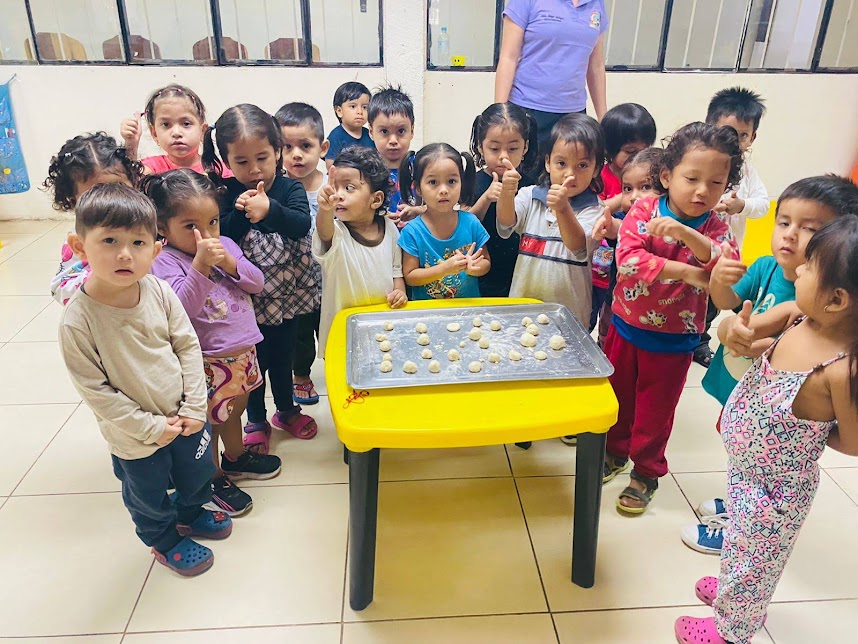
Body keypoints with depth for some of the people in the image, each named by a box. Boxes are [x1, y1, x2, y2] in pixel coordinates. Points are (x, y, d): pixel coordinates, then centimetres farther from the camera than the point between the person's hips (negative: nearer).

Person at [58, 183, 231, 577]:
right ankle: (165, 541, 51)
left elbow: (188, 346, -6)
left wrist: (194, 407, -10)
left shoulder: (159, 292, -15)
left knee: (198, 473, 28)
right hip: (135, 436, -4)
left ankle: (191, 513, 59)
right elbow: (94, 389, -19)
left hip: (185, 416, 4)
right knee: (149, 497, 21)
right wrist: (149, 426, -17)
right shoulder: (77, 321, -26)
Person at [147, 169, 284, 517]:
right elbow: (181, 308, -29)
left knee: (236, 410, 28)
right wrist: (200, 265, -36)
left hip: (243, 351, 7)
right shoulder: (166, 261, -18)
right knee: (208, 423, 12)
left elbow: (257, 283, -3)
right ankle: (213, 480, 34)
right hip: (208, 362, -7)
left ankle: (236, 457, 52)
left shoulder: (225, 244, 1)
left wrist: (230, 263, -19)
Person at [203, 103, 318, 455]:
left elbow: (302, 224, -25)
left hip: (286, 292, 1)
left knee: (283, 356, 19)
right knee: (254, 360, 12)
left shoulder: (290, 188, -8)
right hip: (246, 297, -1)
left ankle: (286, 410, 42)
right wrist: (240, 212, -33)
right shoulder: (225, 193, -8)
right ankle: (256, 421, 33)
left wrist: (268, 210, -41)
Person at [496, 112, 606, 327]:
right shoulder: (530, 196, 1)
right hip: (521, 303, 2)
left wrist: (563, 209, -41)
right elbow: (506, 227, -14)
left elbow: (580, 249, -24)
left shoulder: (592, 209, -7)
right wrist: (507, 192, -34)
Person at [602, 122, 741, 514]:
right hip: (626, 326, 1)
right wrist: (686, 272, -29)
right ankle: (615, 451, 44)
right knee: (616, 395, 19)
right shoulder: (644, 211, -12)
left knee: (655, 410, 13)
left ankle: (647, 472, 34)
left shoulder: (714, 228, -8)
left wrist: (687, 234, -40)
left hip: (674, 340, -1)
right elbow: (628, 259, -27)